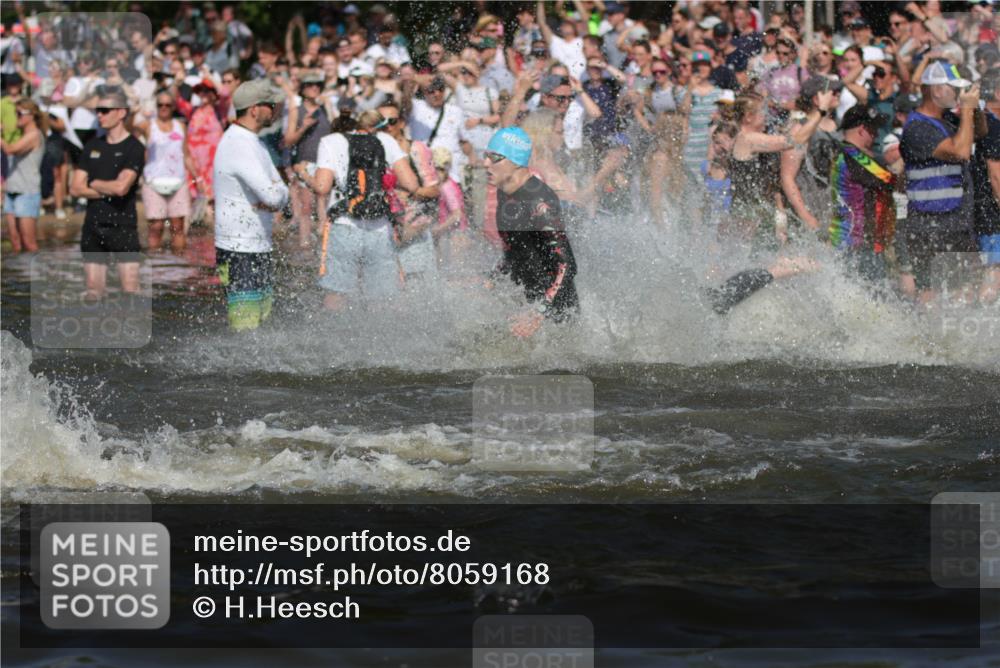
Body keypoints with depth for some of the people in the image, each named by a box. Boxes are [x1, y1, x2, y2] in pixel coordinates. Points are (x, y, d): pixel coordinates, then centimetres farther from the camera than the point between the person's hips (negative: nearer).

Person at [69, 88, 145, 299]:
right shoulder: (92, 146, 11)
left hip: (123, 225, -5)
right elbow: (75, 188, 5)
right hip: (93, 226, 5)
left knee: (130, 290, -8)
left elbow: (122, 187, -20)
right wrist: (108, 191, -7)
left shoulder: (133, 148, -6)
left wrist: (94, 184, -3)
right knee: (94, 290, 6)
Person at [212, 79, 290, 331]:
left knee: (262, 316, 12)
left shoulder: (252, 143, 14)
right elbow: (273, 195, -28)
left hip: (259, 247, 10)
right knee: (245, 328, -10)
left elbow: (280, 193, 12)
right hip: (239, 251, -10)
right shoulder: (239, 146, -19)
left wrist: (274, 200, -11)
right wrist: (277, 195, -5)